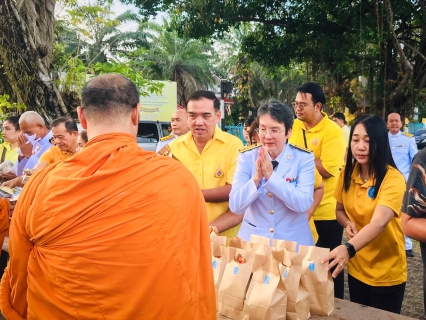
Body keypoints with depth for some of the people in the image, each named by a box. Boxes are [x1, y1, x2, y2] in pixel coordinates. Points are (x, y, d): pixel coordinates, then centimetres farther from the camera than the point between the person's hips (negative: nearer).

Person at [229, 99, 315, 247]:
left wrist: (271, 176, -21)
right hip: (252, 239, 0)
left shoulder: (304, 158, -4)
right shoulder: (247, 157, -2)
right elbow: (235, 206, -8)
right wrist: (256, 178, -21)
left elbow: (303, 204, -15)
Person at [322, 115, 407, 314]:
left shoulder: (393, 178, -21)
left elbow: (378, 223, -35)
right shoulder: (347, 173, -4)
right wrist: (347, 224, -12)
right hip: (356, 268, 5)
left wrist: (348, 248, -52)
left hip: (386, 273, -5)